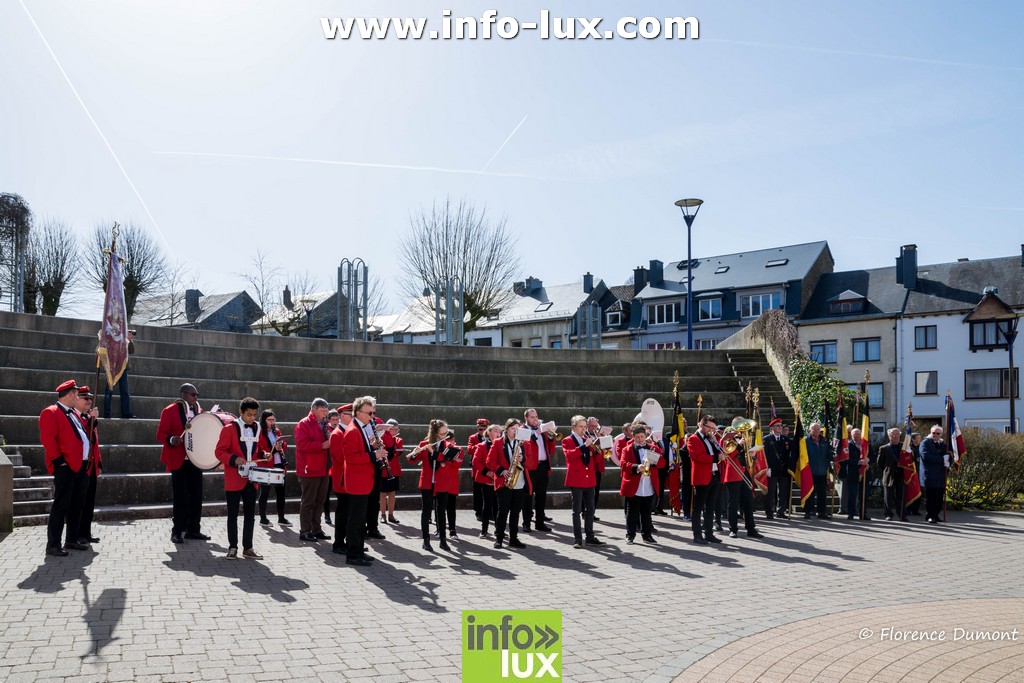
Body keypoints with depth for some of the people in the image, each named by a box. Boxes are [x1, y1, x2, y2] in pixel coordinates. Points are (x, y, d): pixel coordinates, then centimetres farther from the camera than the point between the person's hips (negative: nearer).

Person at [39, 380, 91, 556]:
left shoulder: (73, 413, 20)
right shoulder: (51, 412, -8)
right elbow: (47, 438, -17)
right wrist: (59, 460, -19)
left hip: (81, 467, 9)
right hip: (65, 467, -9)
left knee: (77, 505, 13)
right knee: (61, 505, -7)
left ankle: (72, 540, 23)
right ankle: (53, 545, -2)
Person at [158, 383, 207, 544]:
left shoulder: (199, 411, 12)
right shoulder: (170, 411, -5)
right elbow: (161, 435, -10)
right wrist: (171, 440, -28)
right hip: (179, 461, -6)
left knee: (196, 496, 7)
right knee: (180, 497, -3)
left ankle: (193, 529, 15)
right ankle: (178, 531, 5)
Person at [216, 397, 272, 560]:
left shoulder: (257, 428, 8)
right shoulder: (229, 428, -8)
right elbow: (220, 451, -11)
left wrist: (264, 454, -1)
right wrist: (234, 459, -26)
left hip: (251, 479, 5)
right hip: (234, 479, -5)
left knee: (250, 514, 8)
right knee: (233, 514, 4)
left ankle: (248, 548, 16)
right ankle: (232, 547, 14)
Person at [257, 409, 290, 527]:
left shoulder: (277, 431, 13)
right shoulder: (260, 433, -7)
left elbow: (285, 446, 13)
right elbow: (259, 450, -13)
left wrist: (281, 444, -9)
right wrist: (274, 449, -23)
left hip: (279, 465, 6)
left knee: (281, 491, 8)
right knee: (265, 493, 3)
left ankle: (281, 518, 16)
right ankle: (263, 519, 12)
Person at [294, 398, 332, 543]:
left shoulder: (324, 425, 16)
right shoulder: (303, 424, -9)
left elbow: (328, 440, 24)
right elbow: (302, 444, -20)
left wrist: (331, 442, 1)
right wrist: (322, 445, -23)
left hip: (323, 470, 8)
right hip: (309, 470, -8)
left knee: (319, 502, 12)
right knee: (308, 502, -2)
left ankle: (316, 529, 20)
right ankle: (305, 531, 5)